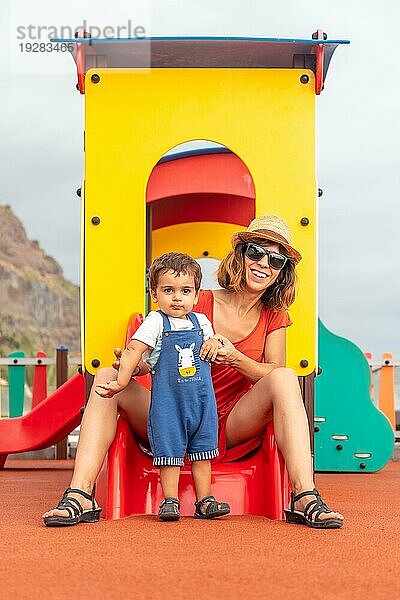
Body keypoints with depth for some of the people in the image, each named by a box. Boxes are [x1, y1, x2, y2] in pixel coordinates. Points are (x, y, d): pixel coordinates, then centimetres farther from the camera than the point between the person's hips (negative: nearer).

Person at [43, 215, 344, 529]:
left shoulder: (274, 317, 8)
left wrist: (234, 358, -23)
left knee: (285, 378, -25)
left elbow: (274, 373, -5)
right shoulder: (201, 303, 1)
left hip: (233, 431, 0)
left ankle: (305, 499, -34)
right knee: (108, 378, -19)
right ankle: (81, 496, -29)